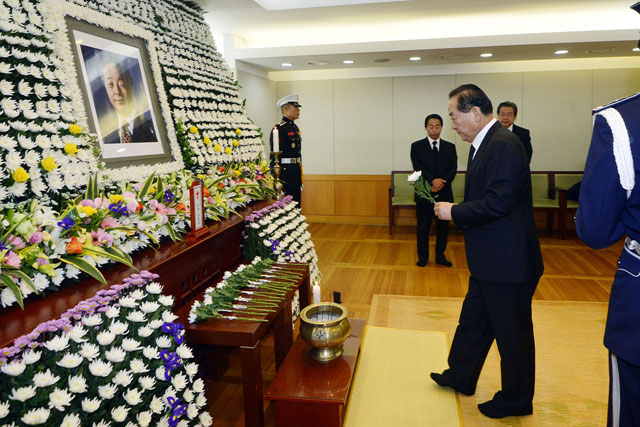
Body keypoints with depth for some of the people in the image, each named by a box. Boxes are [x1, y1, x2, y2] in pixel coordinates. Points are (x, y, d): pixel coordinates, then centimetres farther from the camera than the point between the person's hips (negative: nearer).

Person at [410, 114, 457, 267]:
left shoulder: (450, 147, 10)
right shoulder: (417, 146, 3)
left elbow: (453, 170, 2)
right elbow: (418, 168, -8)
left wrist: (442, 182, -16)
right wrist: (433, 180, -22)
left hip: (444, 194, 2)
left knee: (443, 226, 9)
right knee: (423, 227, 5)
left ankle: (440, 255, 24)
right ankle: (423, 257, 19)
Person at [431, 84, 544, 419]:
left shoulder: (503, 145, -21)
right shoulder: (484, 144, 11)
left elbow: (498, 202, -28)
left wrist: (454, 212, -17)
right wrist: (457, 211, 4)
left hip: (508, 264, -10)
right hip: (489, 261, 10)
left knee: (513, 333, 9)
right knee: (473, 321, 23)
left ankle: (516, 400, 28)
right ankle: (460, 377, 41)